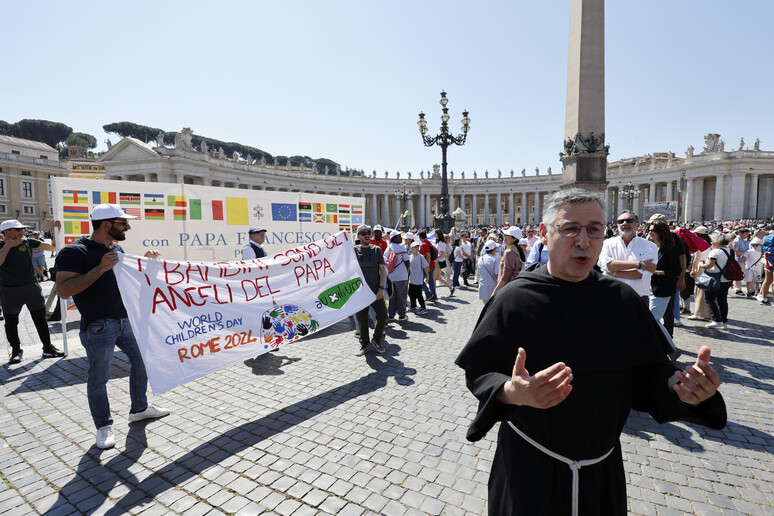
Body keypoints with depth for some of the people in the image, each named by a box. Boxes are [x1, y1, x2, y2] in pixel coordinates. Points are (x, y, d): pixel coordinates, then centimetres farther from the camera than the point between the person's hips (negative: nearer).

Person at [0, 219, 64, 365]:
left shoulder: (28, 242, 0)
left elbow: (53, 247, 5)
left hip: (32, 287, 2)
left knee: (41, 320, 7)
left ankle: (48, 349, 17)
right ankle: (16, 350, 27)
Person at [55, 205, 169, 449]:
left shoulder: (116, 249, 9)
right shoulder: (74, 252, -15)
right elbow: (63, 290, -24)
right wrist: (101, 267, -29)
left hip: (126, 319, 8)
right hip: (99, 326, -8)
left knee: (141, 360, 15)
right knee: (98, 378, 5)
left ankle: (139, 408, 34)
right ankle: (103, 426, 24)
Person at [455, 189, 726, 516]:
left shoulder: (624, 300, -6)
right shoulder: (514, 300, -17)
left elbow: (648, 375, -2)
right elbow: (478, 371, -15)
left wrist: (680, 387, -23)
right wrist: (512, 393, -34)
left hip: (603, 467, 4)